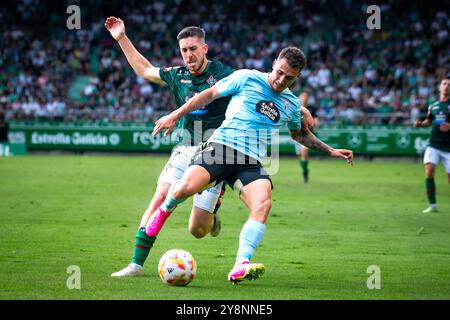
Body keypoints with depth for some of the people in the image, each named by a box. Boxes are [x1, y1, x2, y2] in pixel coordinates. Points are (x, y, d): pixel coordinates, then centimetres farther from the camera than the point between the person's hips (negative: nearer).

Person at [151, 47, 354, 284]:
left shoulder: (291, 104, 19)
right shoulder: (246, 78, 4)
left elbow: (300, 133, 39)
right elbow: (210, 94, 10)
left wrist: (330, 150, 36)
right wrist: (175, 116, 7)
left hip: (251, 163, 3)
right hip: (222, 147, -3)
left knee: (262, 205, -28)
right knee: (186, 188, -28)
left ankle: (240, 267, -35)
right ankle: (166, 208, 12)